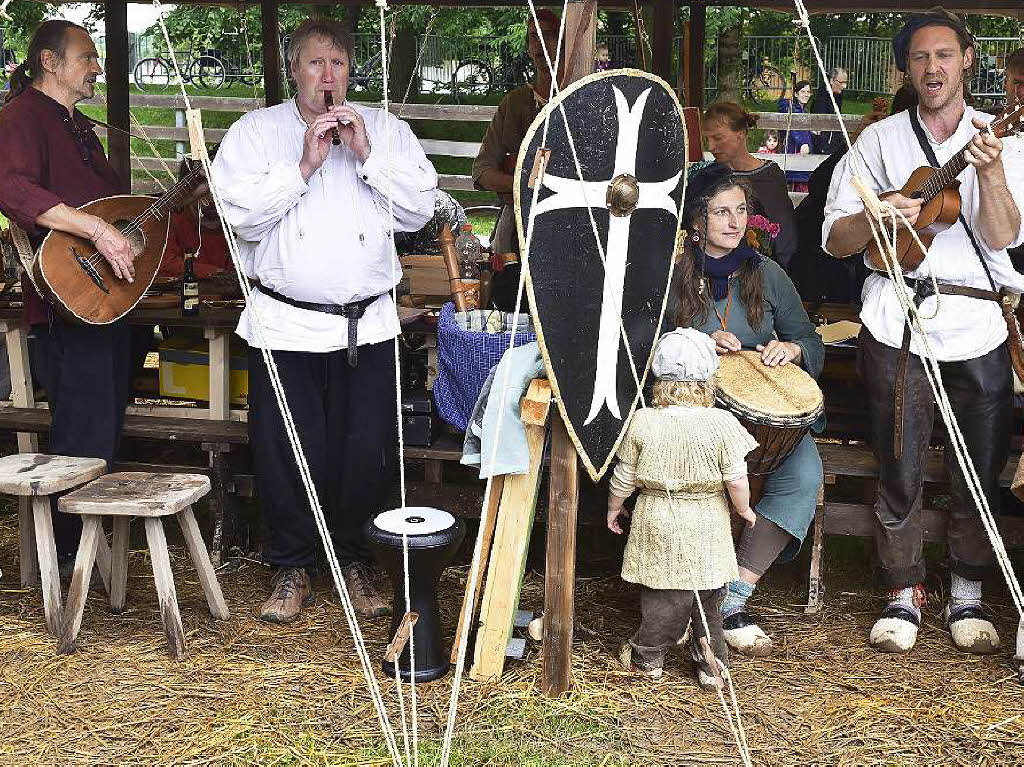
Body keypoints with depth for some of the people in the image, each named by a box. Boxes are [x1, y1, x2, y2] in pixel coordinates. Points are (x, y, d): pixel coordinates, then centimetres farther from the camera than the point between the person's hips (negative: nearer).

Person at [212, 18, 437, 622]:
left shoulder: (387, 130, 10)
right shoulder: (258, 131, 6)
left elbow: (420, 209, -1)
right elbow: (240, 214, -8)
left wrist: (367, 155, -10)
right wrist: (304, 164, -13)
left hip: (368, 325, 1)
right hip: (286, 324, -1)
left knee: (368, 454, 3)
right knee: (285, 454, 2)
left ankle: (356, 561, 25)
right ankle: (293, 569, 21)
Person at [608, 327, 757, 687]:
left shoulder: (642, 422, -10)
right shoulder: (721, 424, -13)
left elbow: (624, 477, -2)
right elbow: (736, 480, -10)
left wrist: (614, 506, 16)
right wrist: (744, 509, 9)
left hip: (658, 521, 0)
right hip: (707, 525, 0)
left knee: (664, 591, 12)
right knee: (708, 595, 14)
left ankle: (647, 656, 22)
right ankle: (712, 664, 23)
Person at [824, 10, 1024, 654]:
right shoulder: (880, 141, 9)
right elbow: (835, 240, 7)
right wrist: (876, 216, -13)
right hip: (898, 321, 0)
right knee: (901, 468, 2)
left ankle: (968, 595, 22)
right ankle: (904, 593, 17)